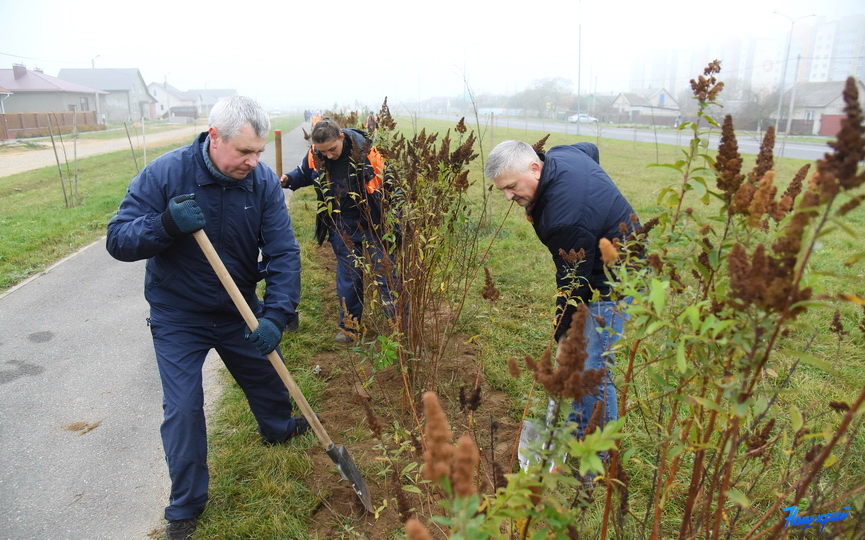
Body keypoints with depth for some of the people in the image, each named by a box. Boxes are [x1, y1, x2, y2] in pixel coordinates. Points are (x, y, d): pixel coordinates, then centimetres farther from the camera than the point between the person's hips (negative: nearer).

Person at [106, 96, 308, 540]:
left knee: (267, 375, 20)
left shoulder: (263, 182, -15)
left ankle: (277, 429, 55)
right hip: (177, 316, -3)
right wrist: (166, 223, -38)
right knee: (183, 409, -2)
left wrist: (276, 315, -28)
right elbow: (118, 240, -19)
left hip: (240, 310, 3)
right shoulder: (164, 174, -20)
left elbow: (284, 253, -17)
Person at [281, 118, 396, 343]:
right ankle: (348, 325, 26)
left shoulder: (365, 150, -19)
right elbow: (304, 174, 16)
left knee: (386, 272, 0)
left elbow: (387, 181, -10)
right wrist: (288, 180, -7)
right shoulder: (315, 157, -8)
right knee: (348, 275, 9)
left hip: (373, 221, -3)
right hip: (342, 226, 3)